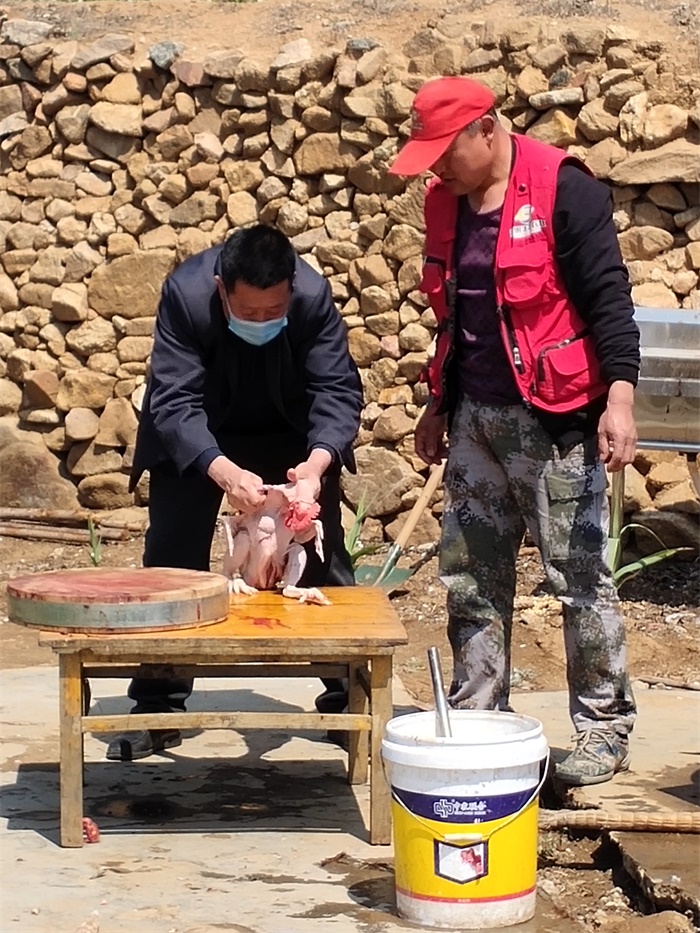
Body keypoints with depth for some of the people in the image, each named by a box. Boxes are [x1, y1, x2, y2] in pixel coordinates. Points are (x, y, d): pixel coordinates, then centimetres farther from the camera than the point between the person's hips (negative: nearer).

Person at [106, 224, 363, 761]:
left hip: (292, 435, 1)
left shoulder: (314, 295, -30)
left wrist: (317, 462, -47)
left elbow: (337, 391, -27)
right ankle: (157, 710, 6)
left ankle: (347, 697, 12)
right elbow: (174, 404, -35)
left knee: (324, 557, 1)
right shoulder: (186, 294, -33)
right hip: (195, 436, -1)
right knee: (172, 560, -2)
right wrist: (223, 472, -52)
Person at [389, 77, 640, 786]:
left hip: (554, 417, -7)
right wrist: (440, 403, 22)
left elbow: (608, 294, -14)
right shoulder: (446, 203, 10)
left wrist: (619, 395, -22)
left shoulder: (560, 189, -12)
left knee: (579, 576, -2)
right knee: (470, 575, 10)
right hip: (476, 418, 8)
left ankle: (604, 729, 8)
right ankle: (476, 721, 20)